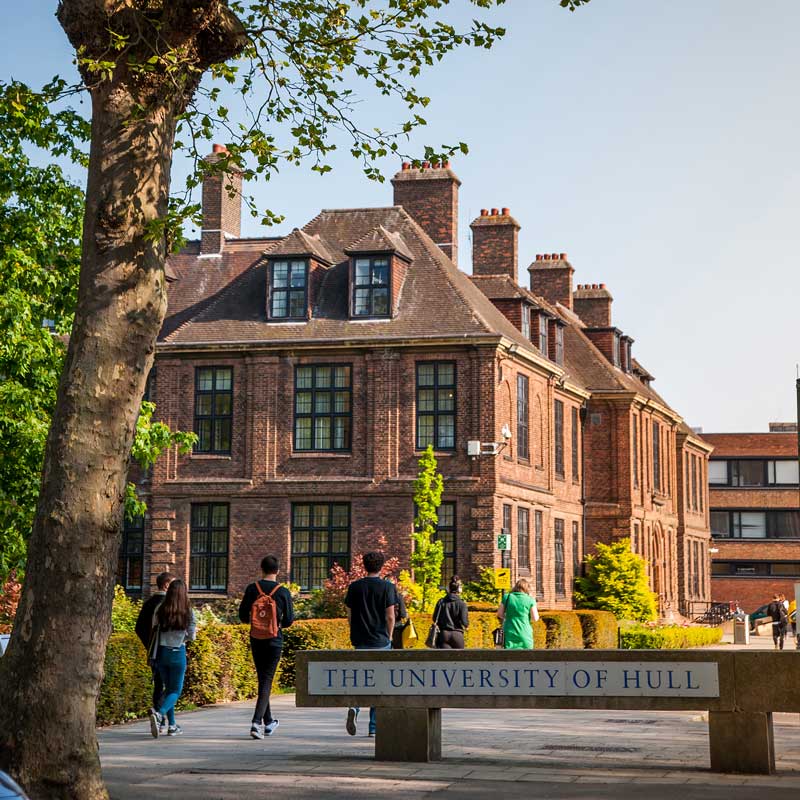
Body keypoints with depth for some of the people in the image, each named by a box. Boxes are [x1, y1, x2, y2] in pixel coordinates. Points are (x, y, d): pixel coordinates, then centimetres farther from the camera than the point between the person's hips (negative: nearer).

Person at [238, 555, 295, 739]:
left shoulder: (252, 589, -3)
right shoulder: (283, 592, -7)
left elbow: (243, 615, 1)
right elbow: (289, 620, -3)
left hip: (256, 639, 2)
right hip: (274, 640, -2)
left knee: (262, 679, 15)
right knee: (267, 681, -2)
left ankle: (268, 722, 24)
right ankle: (257, 721, -17)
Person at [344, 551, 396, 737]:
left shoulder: (354, 587, 3)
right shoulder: (387, 587, -5)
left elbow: (349, 615, 6)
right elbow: (390, 616, -7)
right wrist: (389, 637, 8)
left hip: (360, 641, 2)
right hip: (381, 642, -2)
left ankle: (354, 708, -15)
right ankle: (374, 727, 6)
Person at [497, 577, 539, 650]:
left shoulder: (507, 597, 2)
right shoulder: (530, 600, -3)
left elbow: (499, 614, 6)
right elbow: (535, 618, -1)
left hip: (510, 634, 1)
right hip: (525, 635, -1)